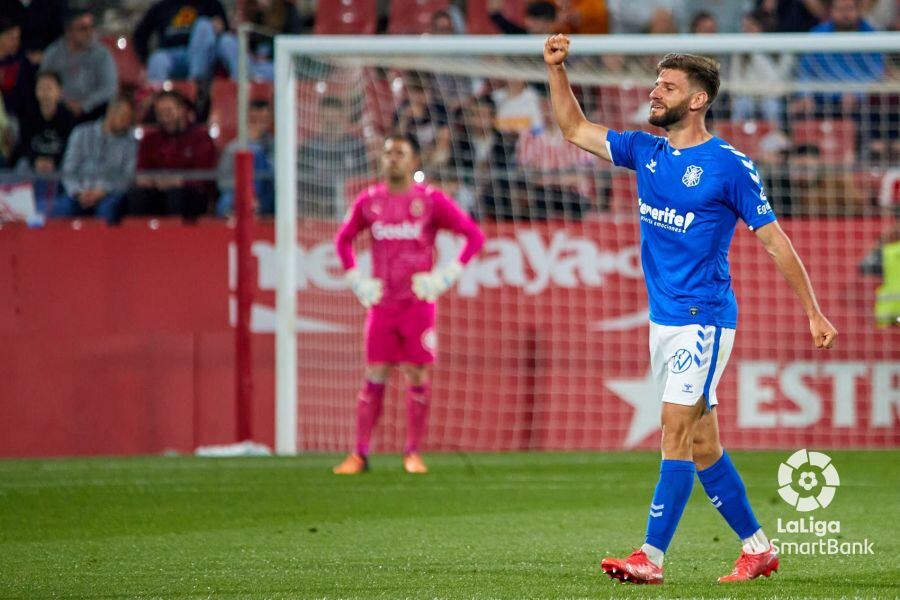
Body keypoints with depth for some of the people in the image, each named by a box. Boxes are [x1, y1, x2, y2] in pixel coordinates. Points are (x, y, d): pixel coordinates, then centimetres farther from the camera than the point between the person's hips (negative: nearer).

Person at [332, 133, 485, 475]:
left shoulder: (431, 201, -2)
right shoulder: (369, 202, 7)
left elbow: (474, 235, 0)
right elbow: (343, 239, 22)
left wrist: (446, 276, -7)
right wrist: (356, 280, 10)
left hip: (419, 303, -2)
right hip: (381, 303, 2)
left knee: (418, 377, -2)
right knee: (374, 378, -1)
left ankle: (413, 453, 6)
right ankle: (359, 455, 0)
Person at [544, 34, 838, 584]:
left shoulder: (730, 165, -9)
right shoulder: (646, 152, 10)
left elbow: (774, 240, -5)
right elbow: (575, 130, 18)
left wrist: (814, 312, -3)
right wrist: (557, 69, 4)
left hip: (704, 317, -7)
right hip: (664, 320, 7)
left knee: (677, 428, -15)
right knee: (701, 442, 10)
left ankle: (652, 556, -19)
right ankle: (757, 548, 20)